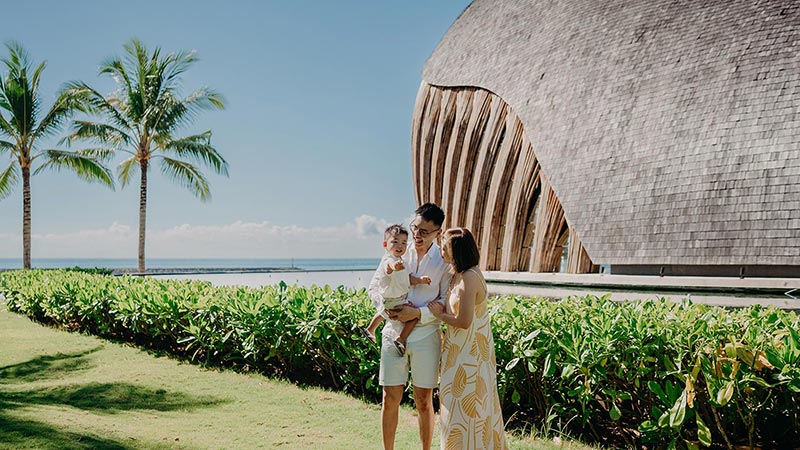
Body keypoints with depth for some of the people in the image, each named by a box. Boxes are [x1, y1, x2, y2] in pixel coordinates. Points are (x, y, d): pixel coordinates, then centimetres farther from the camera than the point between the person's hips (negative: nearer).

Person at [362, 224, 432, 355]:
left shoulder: (400, 261, 5)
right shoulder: (388, 260, -29)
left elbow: (408, 278, 10)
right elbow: (389, 266, -56)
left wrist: (420, 280, -7)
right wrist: (395, 266, -79)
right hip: (393, 301, -11)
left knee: (383, 312, 36)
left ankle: (370, 330, 60)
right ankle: (400, 340, -10)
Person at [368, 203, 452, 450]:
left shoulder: (444, 261, -3)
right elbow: (374, 286, 8)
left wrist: (419, 313, -17)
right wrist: (386, 308, -10)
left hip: (426, 337, -2)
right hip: (393, 333, 2)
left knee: (424, 402, 8)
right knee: (390, 399, 6)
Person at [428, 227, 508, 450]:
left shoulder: (469, 278, -23)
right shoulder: (458, 275, 7)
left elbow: (464, 321, -26)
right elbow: (451, 310, 12)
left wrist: (439, 314, -9)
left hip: (470, 354, -9)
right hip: (460, 350, 9)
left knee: (467, 405, 2)